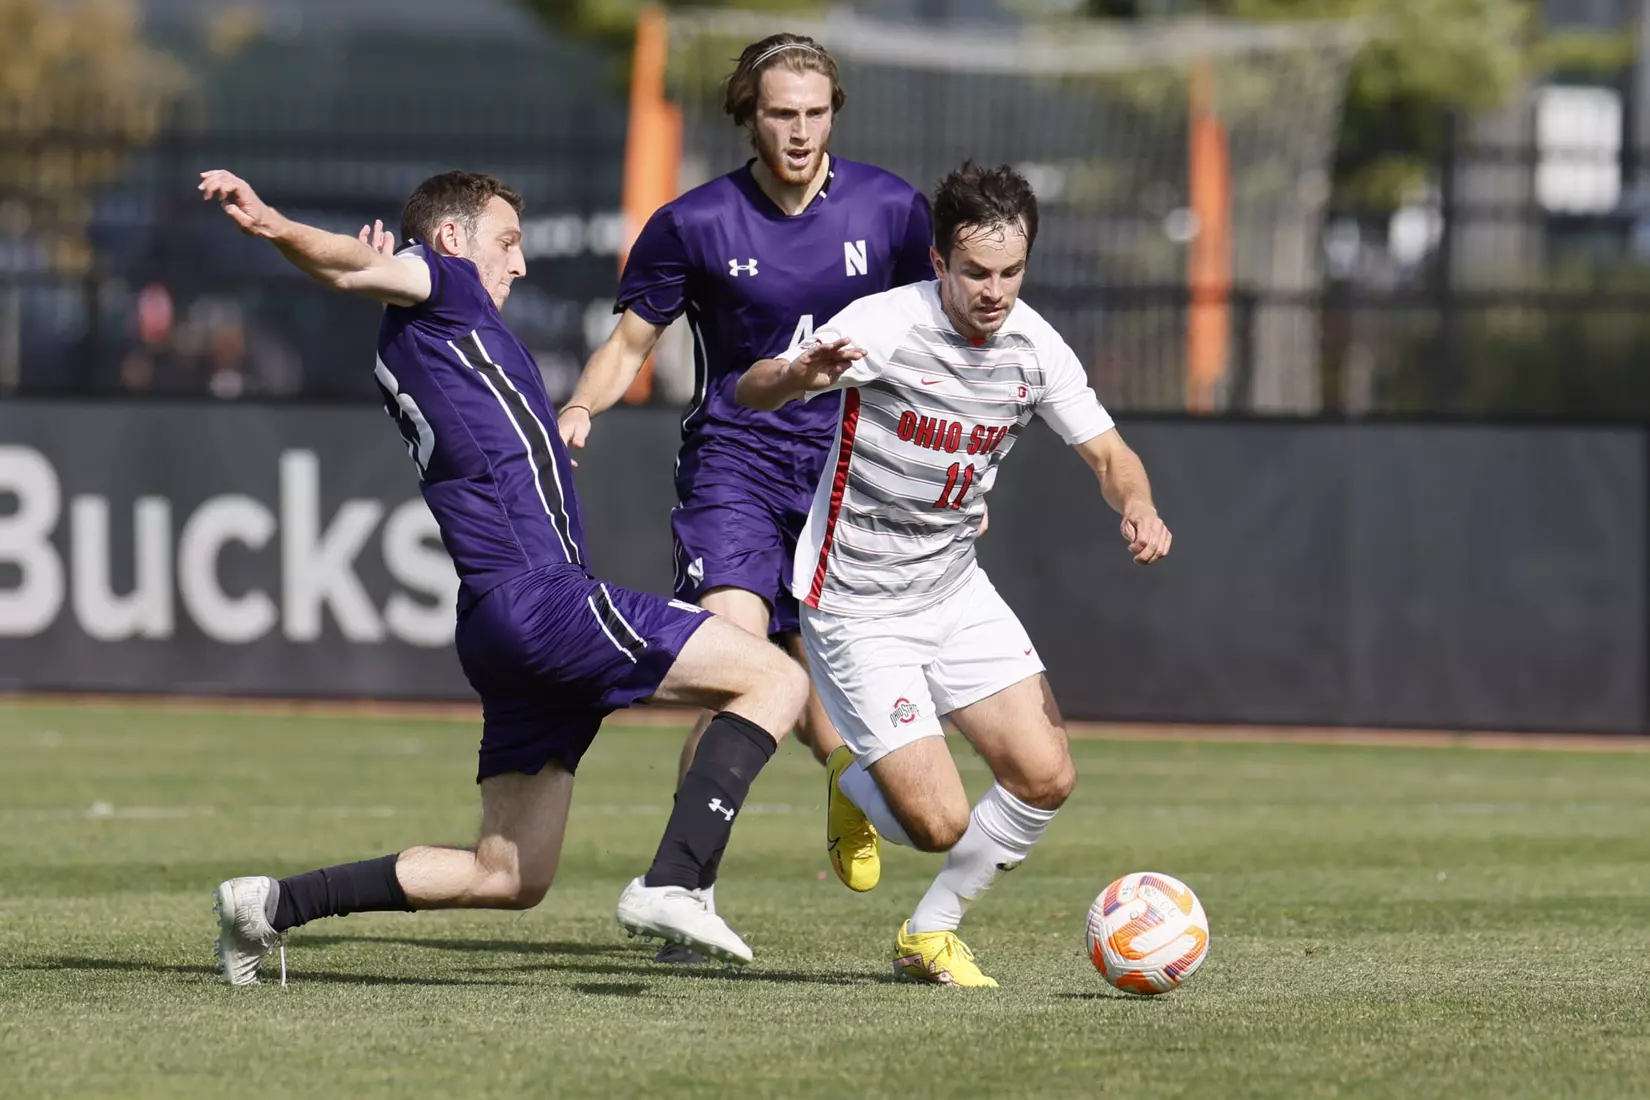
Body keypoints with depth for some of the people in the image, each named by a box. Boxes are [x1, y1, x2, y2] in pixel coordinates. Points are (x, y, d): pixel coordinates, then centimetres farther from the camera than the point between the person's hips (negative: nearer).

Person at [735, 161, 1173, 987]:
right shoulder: (887, 326, -21)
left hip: (954, 587, 6)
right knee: (939, 823, -12)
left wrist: (1137, 507, -21)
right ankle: (857, 794, 25)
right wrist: (797, 376, -53)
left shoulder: (1033, 346, -5)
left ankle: (929, 936, 17)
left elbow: (1108, 455, 3)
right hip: (859, 604, -6)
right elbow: (747, 393, -29)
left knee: (1045, 779, -6)